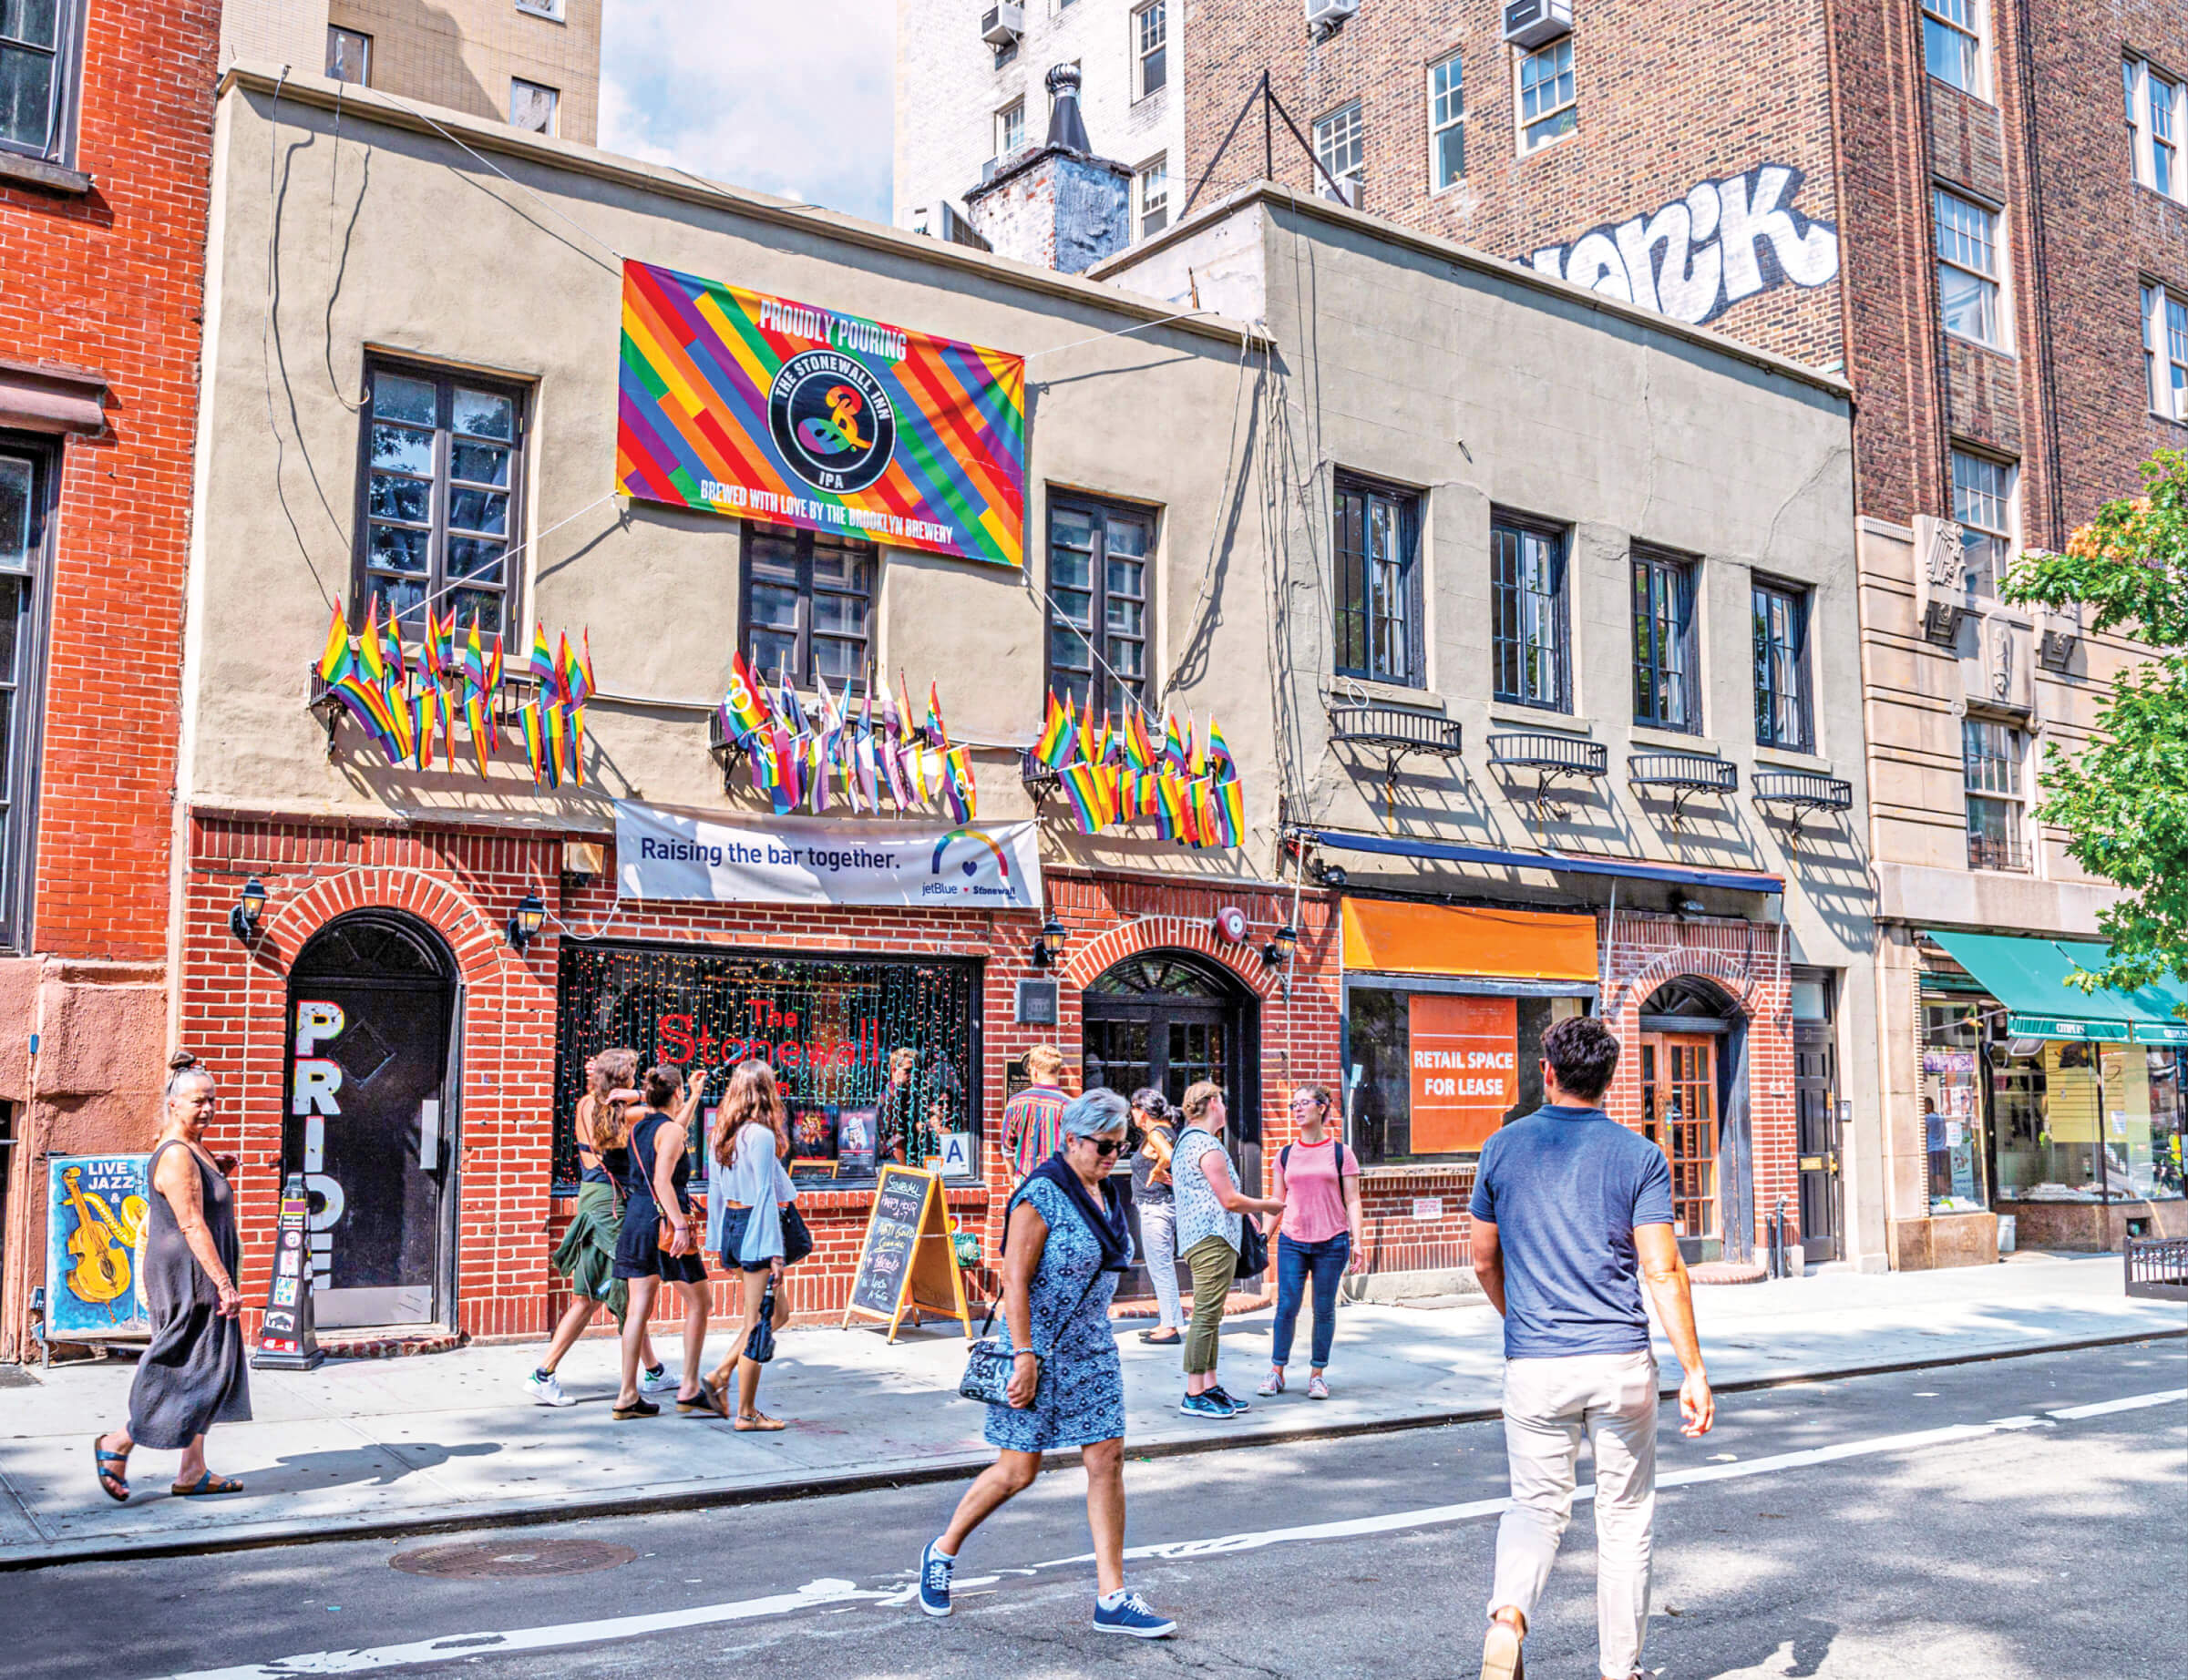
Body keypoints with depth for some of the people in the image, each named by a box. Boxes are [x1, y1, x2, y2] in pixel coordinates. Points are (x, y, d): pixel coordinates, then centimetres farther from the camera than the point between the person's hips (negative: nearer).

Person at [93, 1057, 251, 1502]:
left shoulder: (193, 1149, 13)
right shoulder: (177, 1156, -18)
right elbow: (192, 1226, -23)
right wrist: (225, 1283, -24)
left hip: (200, 1281, 10)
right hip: (187, 1278, -10)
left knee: (203, 1374, 12)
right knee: (185, 1374, -3)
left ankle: (193, 1473, 17)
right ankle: (116, 1444, 13)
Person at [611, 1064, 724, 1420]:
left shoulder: (639, 1125, 12)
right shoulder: (670, 1130, -12)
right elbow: (662, 1182, -21)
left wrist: (695, 1095, 33)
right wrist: (681, 1224, -24)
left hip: (635, 1217, 8)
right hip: (664, 1220, -8)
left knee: (639, 1308, 8)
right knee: (698, 1303, 6)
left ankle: (628, 1396, 7)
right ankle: (689, 1389, 7)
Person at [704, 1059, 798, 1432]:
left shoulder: (722, 1133, 8)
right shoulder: (761, 1135, -16)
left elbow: (715, 1189, 13)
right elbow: (765, 1195, -17)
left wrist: (720, 1244, 19)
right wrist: (775, 1252, -15)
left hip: (730, 1223, 8)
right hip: (755, 1227, -8)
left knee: (779, 1310, 19)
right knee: (757, 1322, 1)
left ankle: (721, 1375, 16)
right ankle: (746, 1413, 8)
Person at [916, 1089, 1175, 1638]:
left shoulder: (1105, 1194, 8)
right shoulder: (1041, 1195, -17)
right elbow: (1015, 1280, -19)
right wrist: (1025, 1356, -22)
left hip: (1091, 1349, 7)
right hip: (1039, 1349, -7)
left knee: (1107, 1460, 1)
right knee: (1018, 1471, 2)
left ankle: (1111, 1598, 6)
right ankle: (942, 1551, 25)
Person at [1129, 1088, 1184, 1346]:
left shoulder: (1154, 1134, -16)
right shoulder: (1169, 1131, 12)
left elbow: (1168, 1156, -34)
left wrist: (1156, 1170, -18)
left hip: (1156, 1207, -10)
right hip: (1169, 1205, 10)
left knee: (1160, 1268, -4)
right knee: (1164, 1266, 17)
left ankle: (1171, 1327, 0)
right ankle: (1168, 1321, 23)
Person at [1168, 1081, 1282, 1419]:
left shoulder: (1186, 1141, 19)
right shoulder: (1207, 1144, -14)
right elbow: (1230, 1200, -13)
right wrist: (1270, 1206, 0)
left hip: (1198, 1238, 11)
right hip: (1213, 1239, -11)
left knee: (1209, 1317, 12)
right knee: (1206, 1317, -9)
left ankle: (1210, 1387, 16)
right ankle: (1194, 1396, -8)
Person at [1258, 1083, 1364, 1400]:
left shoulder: (1341, 1153, 2)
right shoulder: (1285, 1154, 8)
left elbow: (1352, 1200, 1)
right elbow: (1277, 1203, 13)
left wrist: (1356, 1241, -6)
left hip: (1332, 1242, -1)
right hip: (1292, 1242, 1)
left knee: (1324, 1309, 4)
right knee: (1286, 1307, -3)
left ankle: (1318, 1374, 15)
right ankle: (1276, 1372, 9)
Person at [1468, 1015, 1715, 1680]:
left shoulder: (1503, 1149, 2)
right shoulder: (1639, 1156, -2)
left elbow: (1484, 1261, 10)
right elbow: (1663, 1271, -8)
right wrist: (1693, 1370, -4)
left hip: (1533, 1362, 1)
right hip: (1621, 1361, -1)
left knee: (1537, 1504, 14)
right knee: (1625, 1516, 14)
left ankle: (1507, 1614, -13)